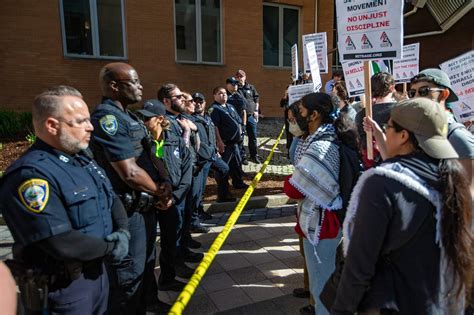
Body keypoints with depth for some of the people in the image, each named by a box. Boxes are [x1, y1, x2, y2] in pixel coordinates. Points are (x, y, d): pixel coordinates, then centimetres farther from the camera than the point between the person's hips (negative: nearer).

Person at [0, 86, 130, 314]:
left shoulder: (82, 158, 5)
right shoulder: (30, 175, -25)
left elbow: (112, 199, 10)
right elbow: (62, 244, -30)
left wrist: (123, 232, -9)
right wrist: (111, 248, -15)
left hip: (97, 271, 8)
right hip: (61, 287, -8)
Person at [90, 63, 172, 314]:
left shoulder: (128, 116, 10)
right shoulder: (107, 117, -21)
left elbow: (149, 157, 13)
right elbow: (130, 173, -27)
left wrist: (165, 182, -6)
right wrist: (160, 192, -10)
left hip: (146, 206, 10)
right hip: (128, 211, -10)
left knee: (147, 261, 27)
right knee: (129, 274, 8)